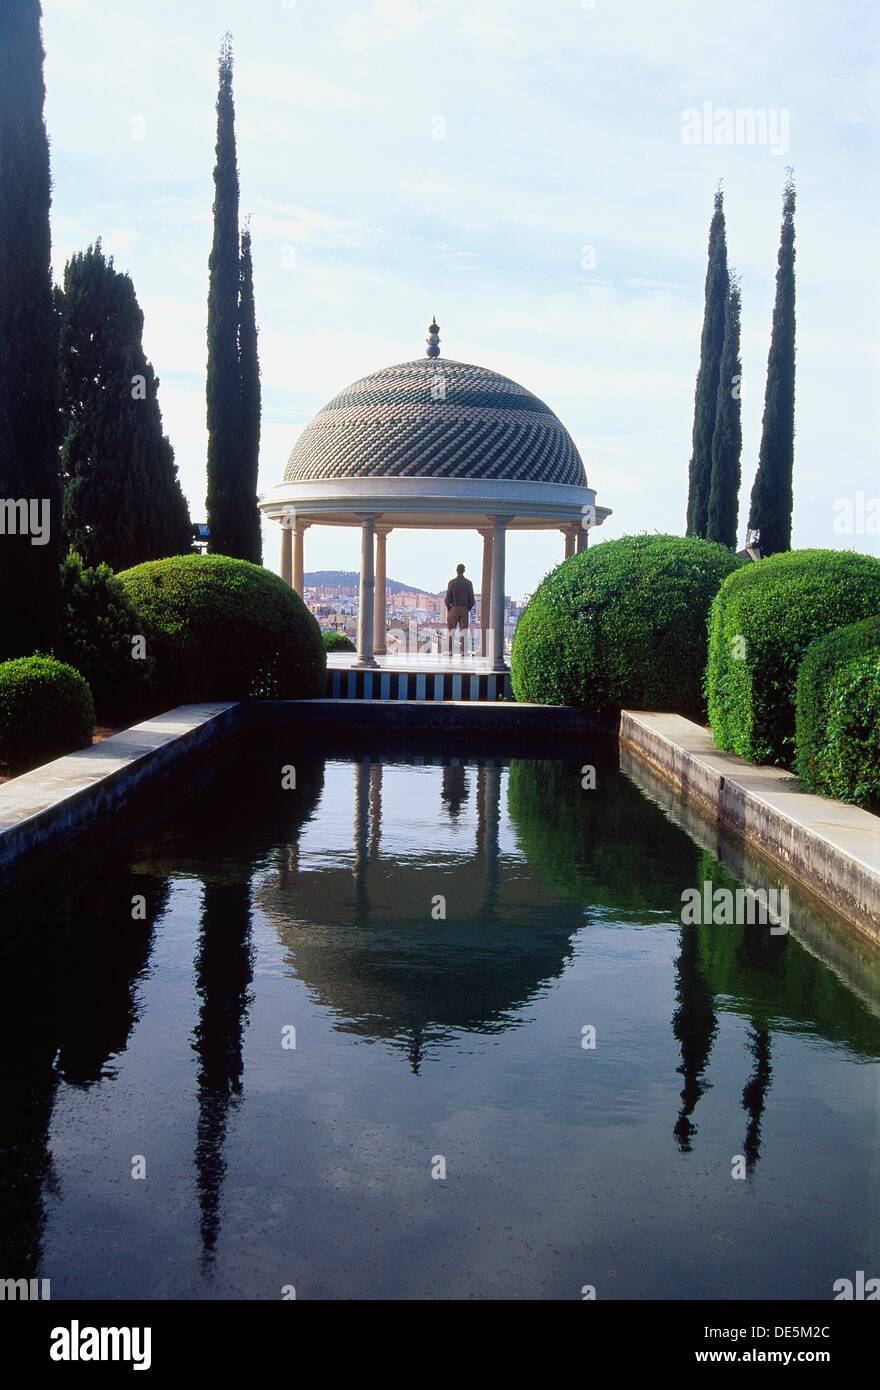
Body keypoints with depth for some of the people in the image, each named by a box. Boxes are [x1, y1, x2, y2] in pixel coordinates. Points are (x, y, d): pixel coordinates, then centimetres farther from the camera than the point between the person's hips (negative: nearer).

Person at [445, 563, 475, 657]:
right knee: (463, 631, 2)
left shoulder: (451, 582, -4)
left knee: (451, 631, 3)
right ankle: (463, 651, -4)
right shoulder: (468, 583, 1)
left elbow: (448, 598, -5)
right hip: (464, 609, 1)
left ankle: (450, 650, -2)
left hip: (453, 608, -1)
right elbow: (472, 600, 0)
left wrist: (448, 608, 10)